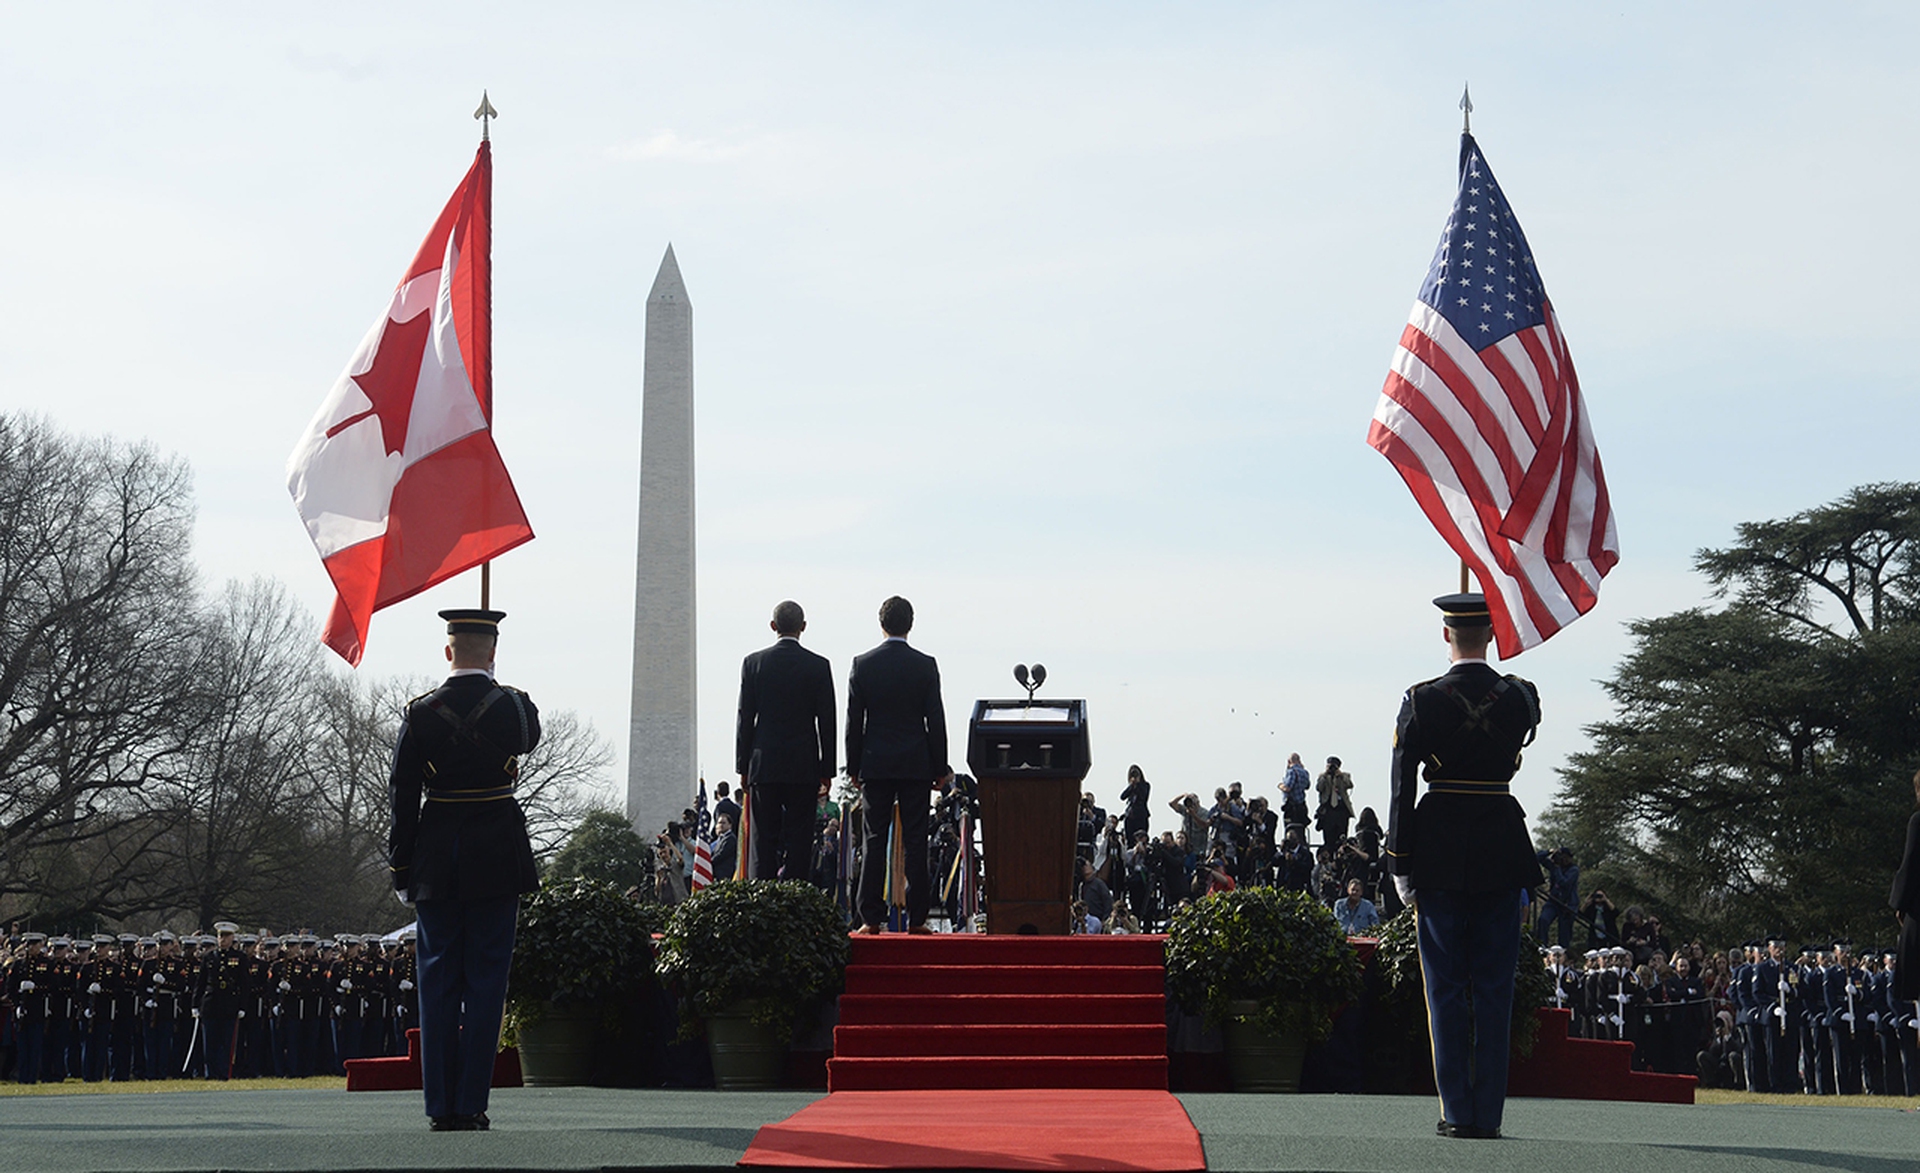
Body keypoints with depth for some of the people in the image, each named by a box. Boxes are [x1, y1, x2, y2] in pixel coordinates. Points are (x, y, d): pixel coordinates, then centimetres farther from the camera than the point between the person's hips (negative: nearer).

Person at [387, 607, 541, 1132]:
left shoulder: (421, 714, -3)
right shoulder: (514, 706, -4)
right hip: (497, 858, -1)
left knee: (438, 983, 7)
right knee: (486, 981, 3)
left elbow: (401, 798, -2)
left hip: (435, 863, 1)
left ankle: (440, 1107, 7)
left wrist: (401, 871, 4)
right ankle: (471, 1105, 0)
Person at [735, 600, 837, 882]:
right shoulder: (818, 666, -1)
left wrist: (743, 766, 7)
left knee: (763, 838, 4)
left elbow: (745, 718, 1)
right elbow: (826, 720, -1)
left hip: (764, 765, 1)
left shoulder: (754, 663, 0)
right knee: (799, 838, 1)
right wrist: (827, 769, 5)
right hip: (804, 766, -1)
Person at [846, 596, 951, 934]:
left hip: (875, 766, 1)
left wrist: (853, 767, 8)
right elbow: (935, 720, -2)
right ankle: (916, 918, 2)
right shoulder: (925, 665, -3)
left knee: (873, 842, 3)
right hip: (916, 765, -1)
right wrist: (940, 768, 4)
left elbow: (854, 720, 1)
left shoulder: (863, 664, -1)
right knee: (915, 842, 2)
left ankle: (871, 918, 0)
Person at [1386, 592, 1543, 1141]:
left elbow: (1401, 789, -5)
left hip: (1439, 850, -1)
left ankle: (1457, 1112, 4)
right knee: (1494, 988, 6)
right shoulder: (1521, 697, -2)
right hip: (1501, 848, 1)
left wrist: (1401, 868, 1)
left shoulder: (1422, 701, -6)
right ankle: (1488, 1113, 6)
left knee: (1446, 987, 5)